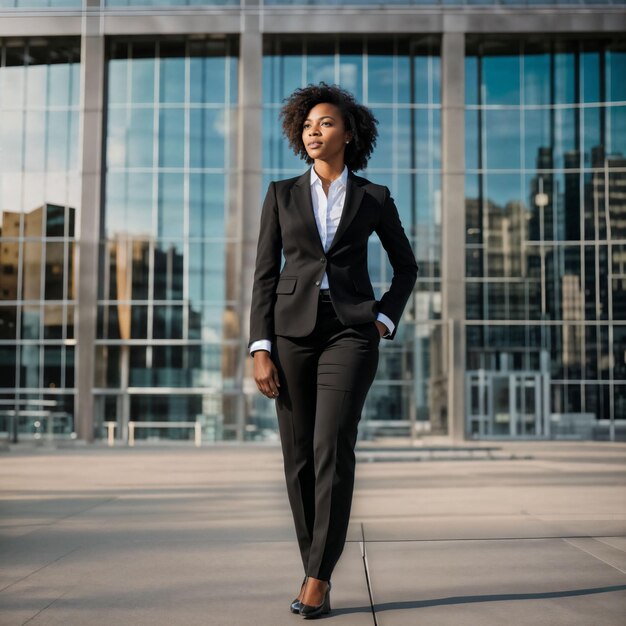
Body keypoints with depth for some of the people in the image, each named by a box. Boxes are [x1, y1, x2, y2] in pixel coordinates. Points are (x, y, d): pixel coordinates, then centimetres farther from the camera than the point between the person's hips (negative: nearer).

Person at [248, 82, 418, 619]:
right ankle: (318, 574, 15)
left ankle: (317, 576, -7)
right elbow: (265, 273, 5)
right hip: (292, 330, 2)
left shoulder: (374, 198, 8)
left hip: (350, 333, -1)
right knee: (299, 457, 1)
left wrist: (385, 322, 2)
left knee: (332, 451, -16)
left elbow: (405, 266, 18)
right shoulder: (282, 194, 9)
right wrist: (260, 349, -4)